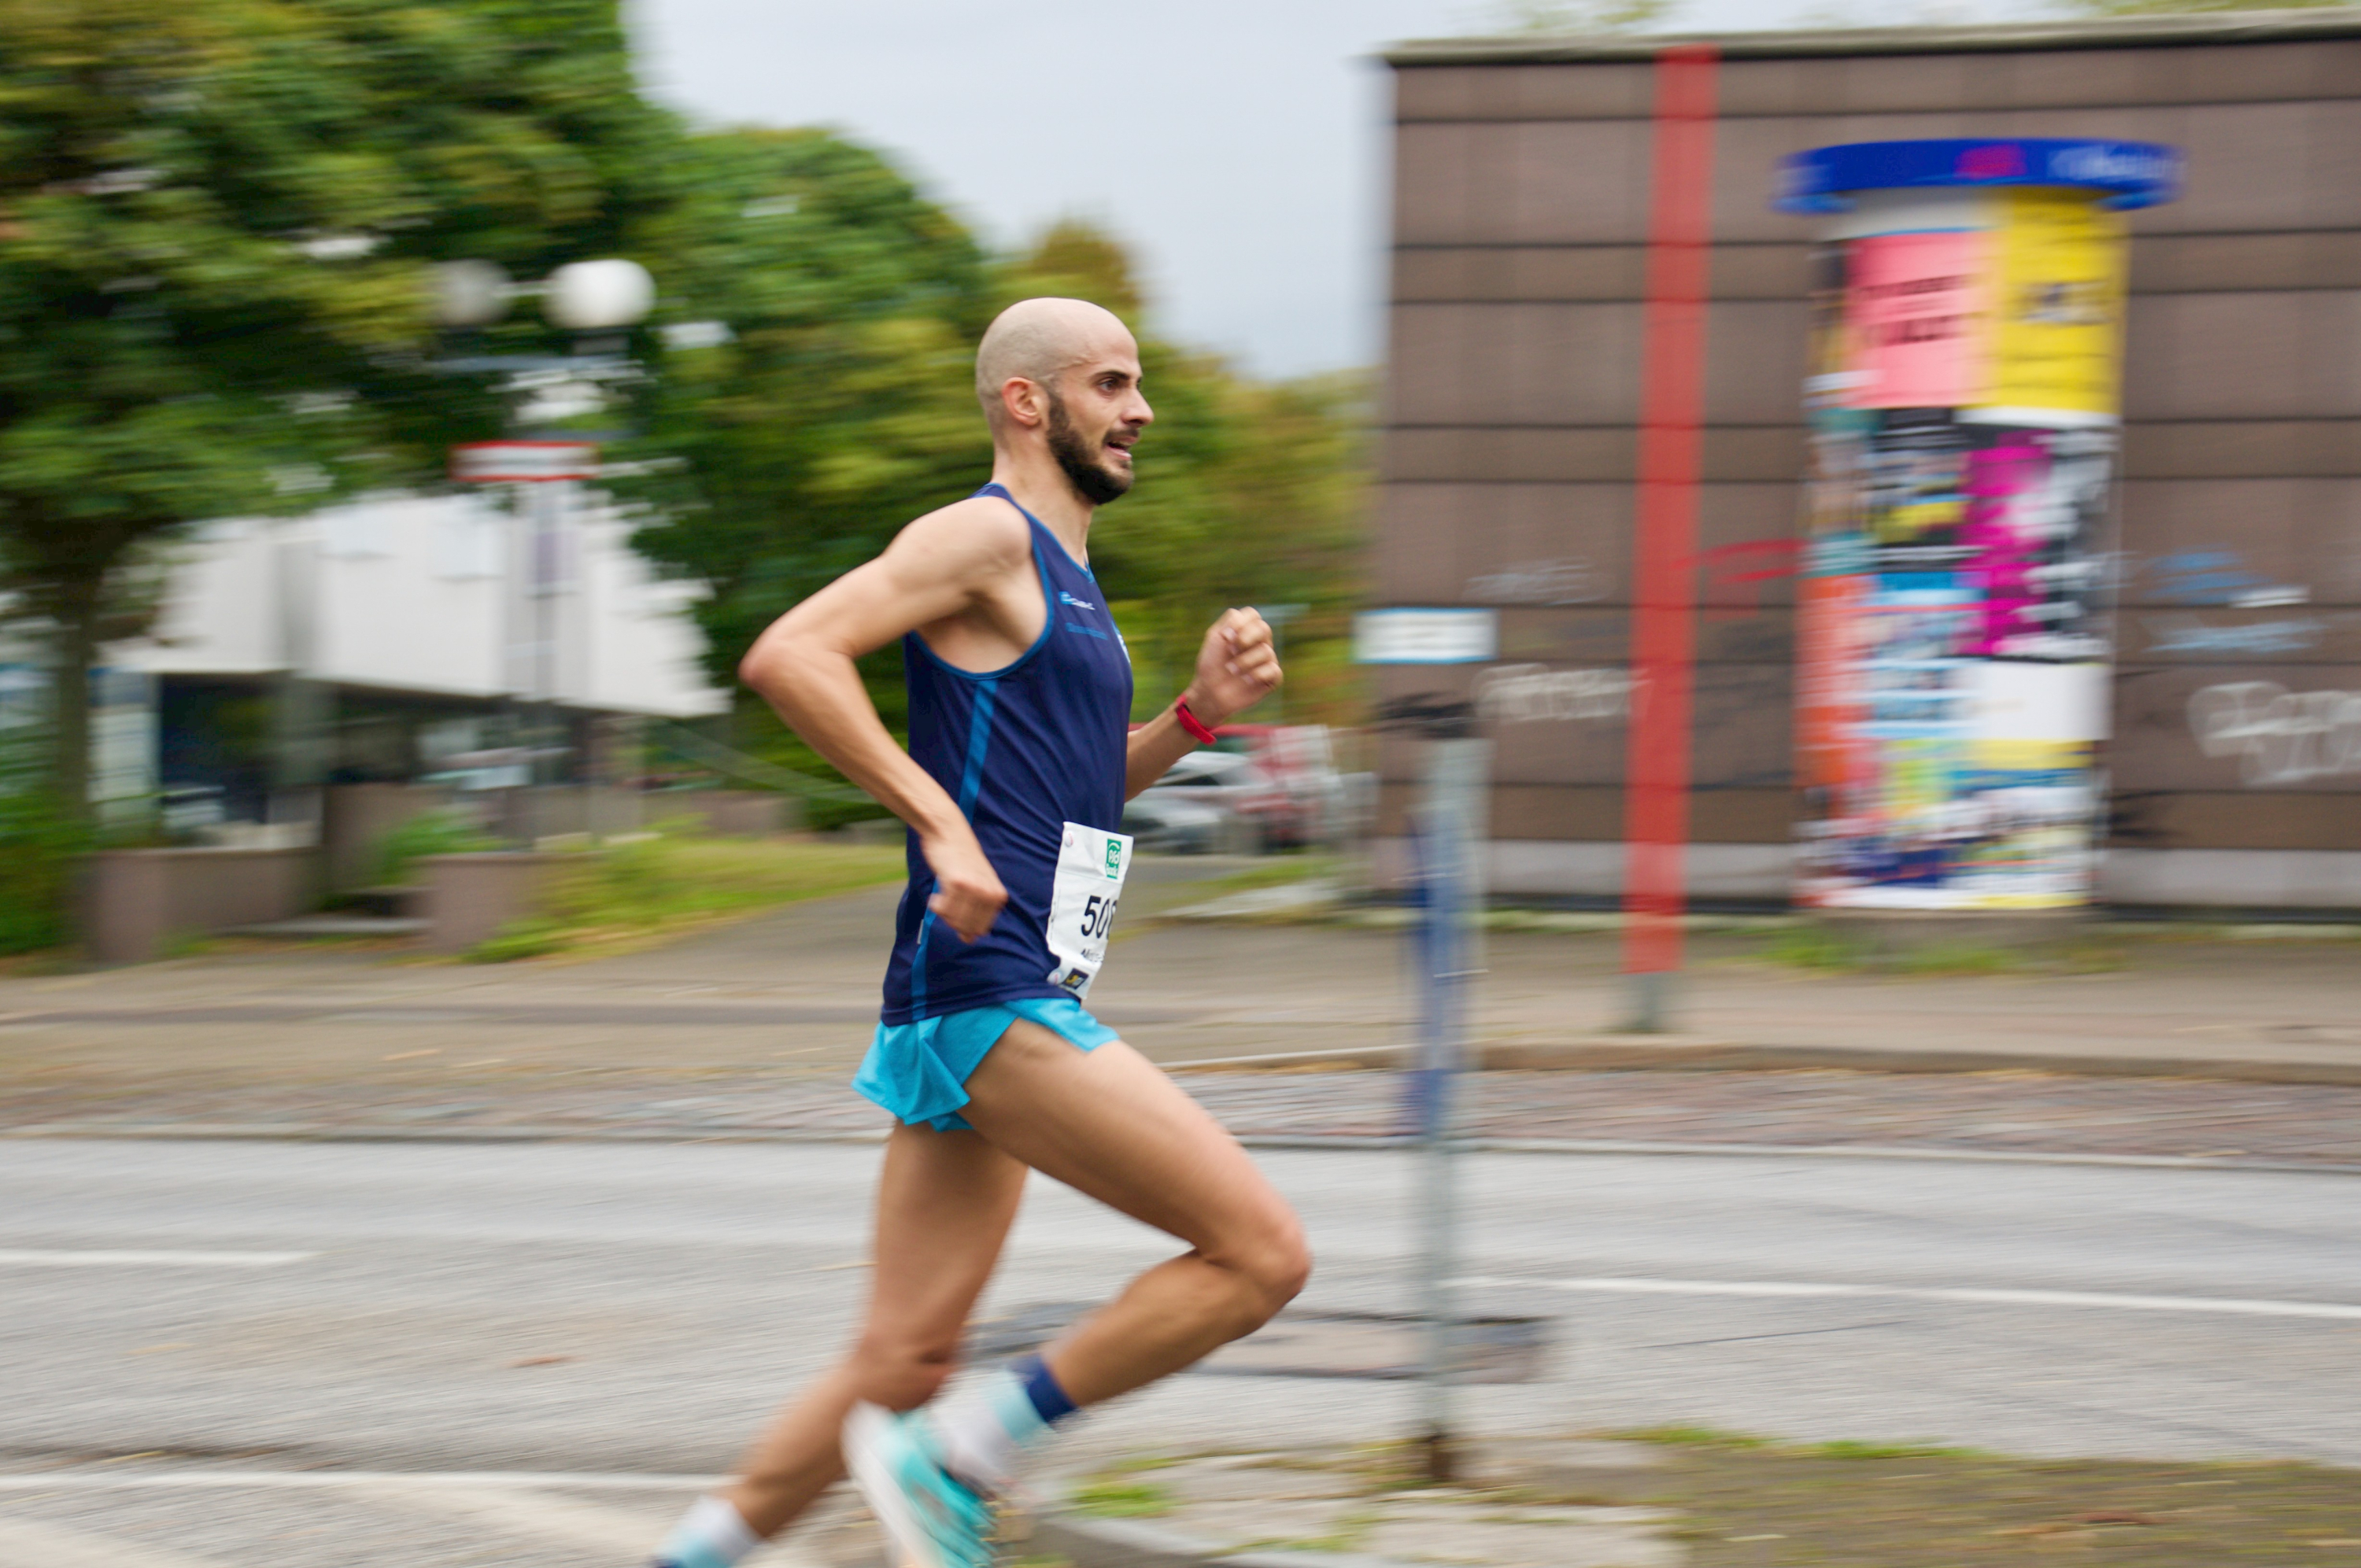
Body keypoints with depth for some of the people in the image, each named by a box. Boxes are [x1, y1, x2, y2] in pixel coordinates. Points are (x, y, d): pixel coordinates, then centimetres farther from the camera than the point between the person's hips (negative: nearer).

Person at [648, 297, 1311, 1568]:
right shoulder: (986, 534, -6)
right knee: (1262, 1253, -12)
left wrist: (1198, 711, 15)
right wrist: (941, 825, -23)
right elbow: (787, 656, -19)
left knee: (902, 1363, 8)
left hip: (1012, 1004, 10)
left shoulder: (1061, 570, 23)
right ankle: (959, 1458, -5)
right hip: (986, 995, -10)